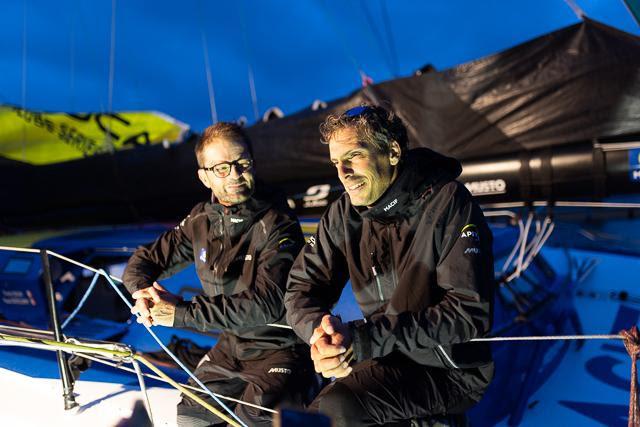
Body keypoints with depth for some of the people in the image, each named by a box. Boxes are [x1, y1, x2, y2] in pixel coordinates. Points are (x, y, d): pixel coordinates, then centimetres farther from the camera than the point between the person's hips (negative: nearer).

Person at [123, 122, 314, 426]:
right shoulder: (201, 222, 1)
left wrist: (181, 313, -28)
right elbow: (144, 260, 11)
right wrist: (143, 291, -15)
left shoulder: (277, 225, -20)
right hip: (232, 345, 7)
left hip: (282, 347, -6)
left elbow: (266, 304, -29)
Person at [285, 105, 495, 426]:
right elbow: (301, 288, 1)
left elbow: (470, 313, -24)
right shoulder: (343, 214, 1)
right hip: (386, 362, 5)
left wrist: (365, 338, -30)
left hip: (451, 370, -5)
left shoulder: (447, 202, -17)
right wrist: (319, 330, -24)